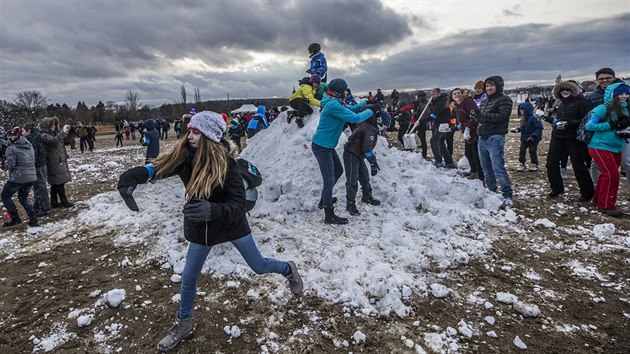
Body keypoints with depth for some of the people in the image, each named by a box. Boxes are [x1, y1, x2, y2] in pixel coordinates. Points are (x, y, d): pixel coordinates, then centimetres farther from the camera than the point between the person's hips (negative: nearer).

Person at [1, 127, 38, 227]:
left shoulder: (11, 149, -13)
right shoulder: (30, 146, 9)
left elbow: (10, 165, -15)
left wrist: (5, 163, 4)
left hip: (18, 178, -7)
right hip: (31, 177, 7)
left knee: (5, 196, 13)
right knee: (23, 198, 20)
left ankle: (15, 219, 10)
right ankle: (33, 219, 11)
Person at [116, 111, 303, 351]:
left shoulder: (226, 163, -27)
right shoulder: (183, 156, -14)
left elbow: (238, 205, -31)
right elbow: (155, 169, -20)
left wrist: (212, 210, -50)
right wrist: (129, 178, -42)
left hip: (231, 224, -3)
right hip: (201, 228, 4)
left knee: (258, 266, 13)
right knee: (188, 278, 12)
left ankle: (288, 270, 45)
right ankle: (183, 324, 37)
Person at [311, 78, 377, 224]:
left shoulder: (335, 103, 8)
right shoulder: (334, 105, -22)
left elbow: (351, 109, 20)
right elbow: (355, 118, -23)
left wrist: (365, 102, 7)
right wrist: (371, 110, -11)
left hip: (327, 145, 11)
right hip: (321, 146, -11)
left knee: (338, 171, 24)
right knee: (329, 180, -6)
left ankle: (324, 200, 39)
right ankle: (329, 216, 4)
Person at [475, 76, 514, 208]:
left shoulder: (504, 100, -3)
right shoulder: (484, 101, 20)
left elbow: (501, 117, -16)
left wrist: (481, 115, -19)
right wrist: (475, 115, -3)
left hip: (495, 139, -7)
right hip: (482, 139, 8)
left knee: (498, 169, -12)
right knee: (487, 170, 10)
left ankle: (507, 197, -6)